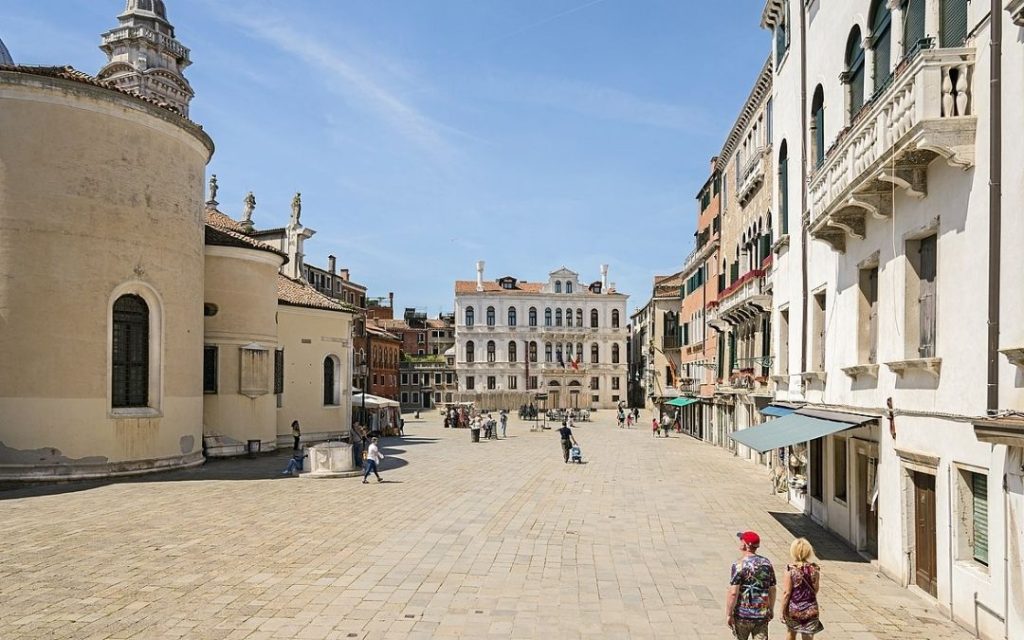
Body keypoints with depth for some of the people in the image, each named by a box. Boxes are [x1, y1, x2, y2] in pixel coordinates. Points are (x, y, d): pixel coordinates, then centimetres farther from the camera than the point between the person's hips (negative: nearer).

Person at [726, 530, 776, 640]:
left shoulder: (739, 564, -15)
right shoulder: (766, 563, 1)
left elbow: (733, 593, -18)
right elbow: (772, 590, 9)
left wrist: (728, 614, -10)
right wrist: (771, 609, 22)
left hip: (743, 615, -3)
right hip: (762, 615, 3)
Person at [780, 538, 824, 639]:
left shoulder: (790, 570, -16)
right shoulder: (814, 569, -7)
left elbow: (786, 592, -14)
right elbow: (815, 590, 3)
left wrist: (782, 609, -4)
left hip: (793, 609, -2)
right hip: (810, 610, 2)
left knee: (791, 633, 23)